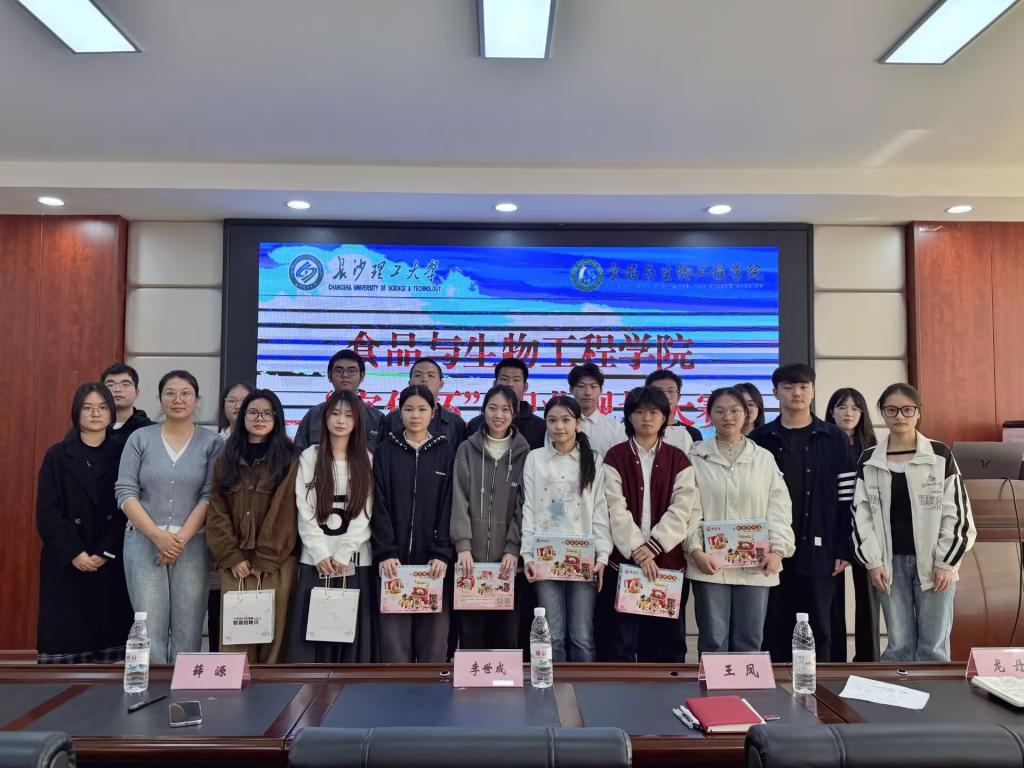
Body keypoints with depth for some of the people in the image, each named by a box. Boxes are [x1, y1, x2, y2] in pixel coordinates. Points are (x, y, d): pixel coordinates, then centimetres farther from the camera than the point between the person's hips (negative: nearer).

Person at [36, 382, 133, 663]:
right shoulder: (57, 456, 5)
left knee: (110, 633, -1)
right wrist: (74, 552, -12)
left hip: (113, 563, 0)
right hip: (66, 563, 0)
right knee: (65, 635, -1)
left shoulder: (123, 454, 5)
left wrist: (105, 553, -10)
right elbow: (46, 512, -2)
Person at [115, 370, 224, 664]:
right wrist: (158, 535, -11)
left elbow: (210, 497, -2)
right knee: (150, 626, -1)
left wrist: (181, 538, -11)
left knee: (188, 628, 2)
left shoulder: (212, 443, 3)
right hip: (144, 541, 0)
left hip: (191, 544, 0)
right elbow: (125, 493, -1)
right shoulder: (140, 438, 5)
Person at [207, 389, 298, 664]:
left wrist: (265, 558, -9)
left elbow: (285, 513, -4)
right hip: (235, 563, 2)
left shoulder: (289, 460, 2)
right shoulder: (227, 459, 11)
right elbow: (217, 512, 6)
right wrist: (232, 556, -5)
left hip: (275, 563, -2)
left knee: (272, 634, 1)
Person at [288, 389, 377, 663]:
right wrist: (321, 554, -9)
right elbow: (305, 511, 0)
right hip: (316, 560, 0)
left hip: (355, 560, 0)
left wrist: (343, 555, -10)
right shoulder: (309, 457, 6)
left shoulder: (367, 461, 5)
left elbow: (365, 514, -1)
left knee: (351, 631, 1)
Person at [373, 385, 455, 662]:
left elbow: (449, 506, 0)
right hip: (395, 557, 0)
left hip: (433, 558, 0)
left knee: (433, 633, 2)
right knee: (394, 632, 0)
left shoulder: (446, 452, 5)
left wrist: (442, 553, -11)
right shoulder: (385, 451, 6)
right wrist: (385, 552, -11)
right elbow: (380, 505, 0)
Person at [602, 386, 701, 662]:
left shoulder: (678, 459, 7)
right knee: (623, 642, 1)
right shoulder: (615, 457, 3)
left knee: (667, 640, 6)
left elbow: (683, 509, -3)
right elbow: (616, 509, -6)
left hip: (668, 560, 1)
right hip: (625, 559, -1)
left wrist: (654, 545, -14)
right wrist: (637, 550, -16)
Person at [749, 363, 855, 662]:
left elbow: (846, 499, 1)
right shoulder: (760, 439, 4)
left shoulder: (834, 439, 3)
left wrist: (843, 549, -4)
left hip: (818, 550, 0)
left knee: (818, 627, 8)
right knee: (775, 627, 8)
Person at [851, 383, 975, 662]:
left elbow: (957, 511, -2)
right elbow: (862, 514, 4)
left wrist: (946, 562, -7)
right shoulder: (869, 460, 4)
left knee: (933, 645, 3)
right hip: (891, 562, 2)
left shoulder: (940, 454, -1)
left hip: (934, 562, -1)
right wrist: (872, 561, -4)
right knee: (898, 644, 7)